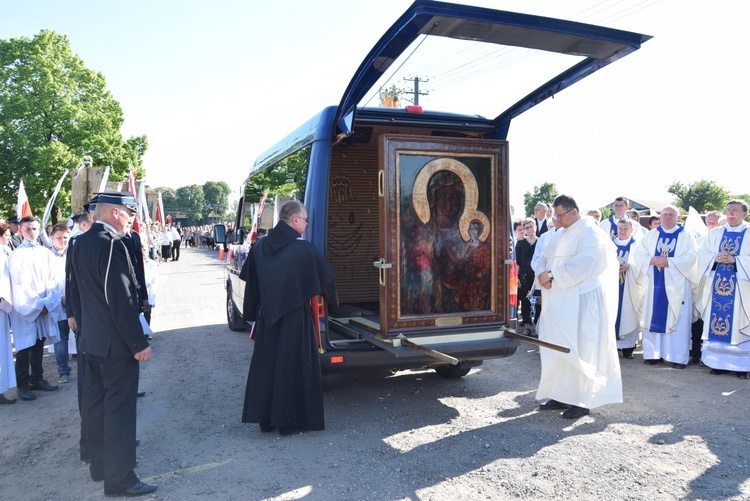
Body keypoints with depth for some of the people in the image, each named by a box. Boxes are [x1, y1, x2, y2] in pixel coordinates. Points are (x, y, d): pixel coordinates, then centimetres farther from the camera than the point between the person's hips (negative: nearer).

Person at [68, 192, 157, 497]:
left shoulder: (81, 243, 7)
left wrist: (86, 326, 22)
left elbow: (75, 292, 14)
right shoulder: (112, 245, -22)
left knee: (96, 403, 18)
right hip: (115, 342, -9)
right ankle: (119, 478, 9)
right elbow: (122, 300, -24)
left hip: (91, 338, 9)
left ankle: (99, 464, 33)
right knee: (119, 407, 0)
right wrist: (139, 343, -18)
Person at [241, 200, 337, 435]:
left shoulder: (260, 246, 1)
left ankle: (266, 418, 23)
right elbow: (326, 275, -6)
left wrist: (254, 314, 15)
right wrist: (331, 298, 14)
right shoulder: (303, 249, -14)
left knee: (266, 364, 14)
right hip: (295, 318, -5)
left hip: (267, 317, 5)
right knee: (294, 365, 5)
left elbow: (250, 282, 6)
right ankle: (289, 420, 13)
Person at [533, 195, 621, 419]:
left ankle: (581, 401, 4)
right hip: (559, 302, 8)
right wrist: (542, 274, -6)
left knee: (578, 349, -5)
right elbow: (545, 258, 15)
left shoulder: (590, 233, -9)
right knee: (557, 347, 8)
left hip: (581, 301, -8)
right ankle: (561, 395, 17)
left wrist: (552, 275, -16)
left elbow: (580, 266, -21)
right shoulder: (560, 234, 17)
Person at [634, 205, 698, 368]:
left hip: (676, 284, -2)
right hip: (654, 283, 3)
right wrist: (652, 260, -14)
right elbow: (638, 253, 5)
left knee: (677, 319, -2)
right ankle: (653, 353, 9)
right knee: (654, 318, 3)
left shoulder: (686, 236, 5)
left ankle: (678, 357, 1)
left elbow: (691, 257, -8)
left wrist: (670, 262, -19)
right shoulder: (651, 235, 12)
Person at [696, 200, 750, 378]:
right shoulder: (714, 233, 11)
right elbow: (702, 254, 7)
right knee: (715, 322, 4)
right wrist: (715, 258, -11)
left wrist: (735, 260, -19)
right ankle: (717, 361, 12)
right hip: (716, 285, 3)